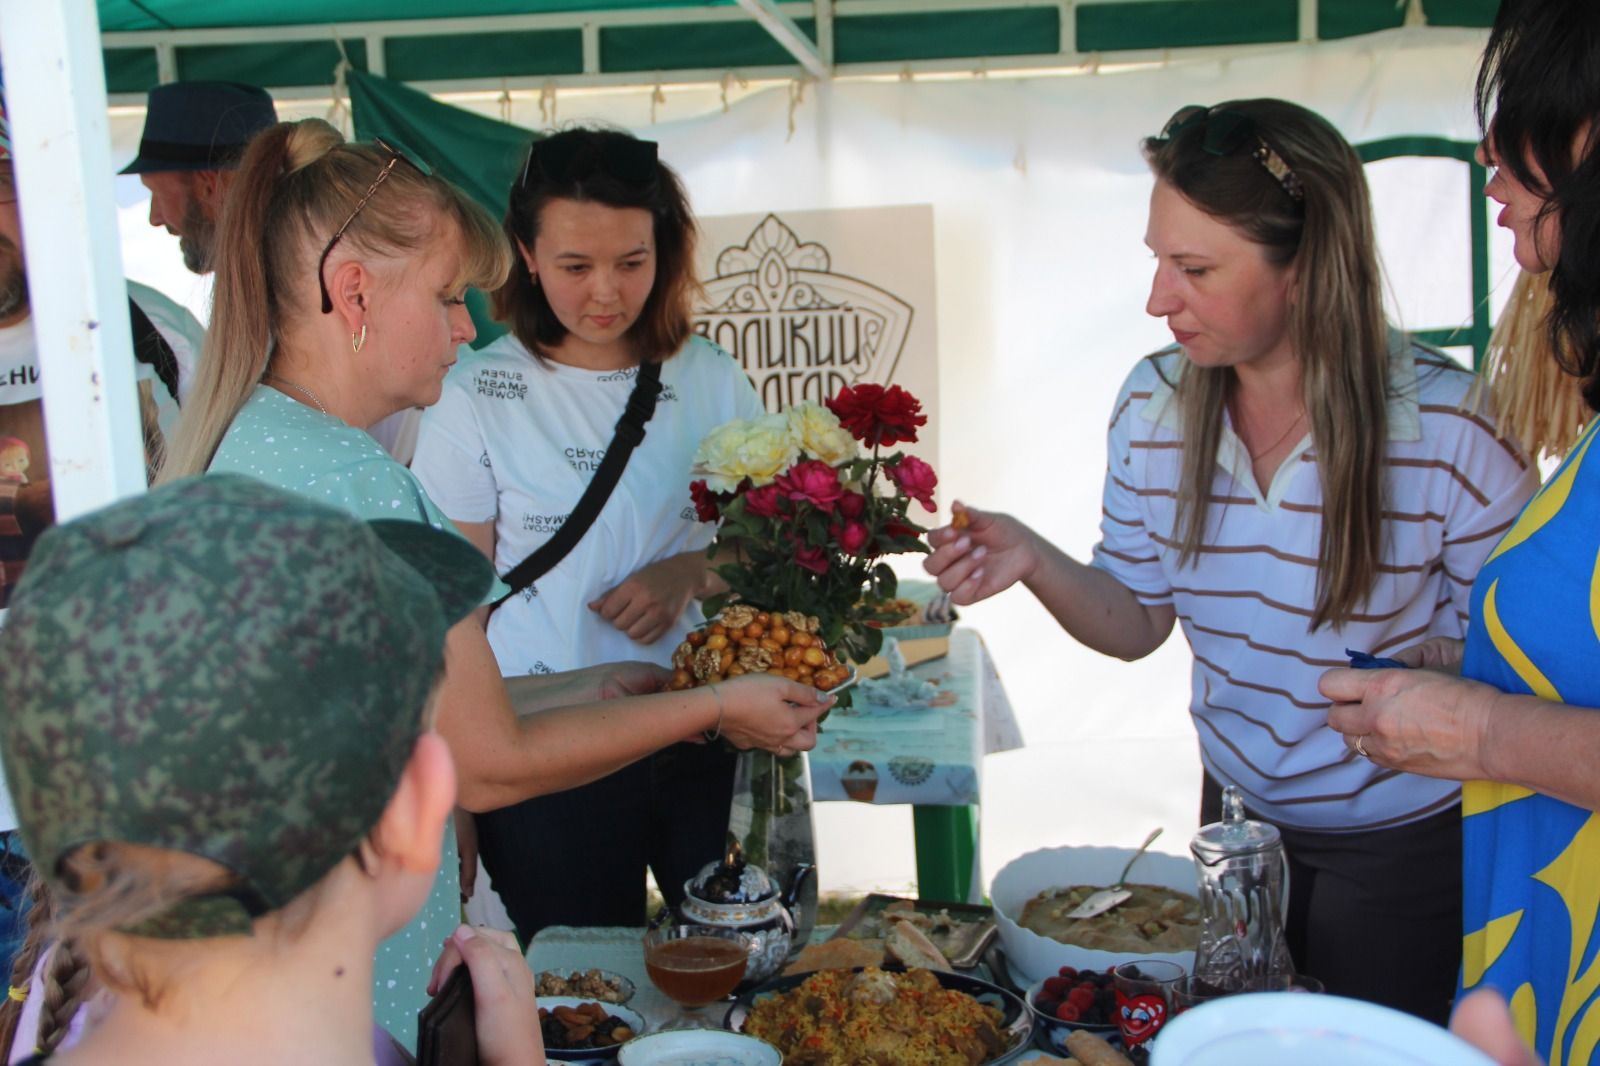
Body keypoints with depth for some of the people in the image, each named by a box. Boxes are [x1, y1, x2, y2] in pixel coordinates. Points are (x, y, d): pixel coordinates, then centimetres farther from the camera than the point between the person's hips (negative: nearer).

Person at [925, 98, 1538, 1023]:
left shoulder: (1446, 427, -22)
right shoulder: (1154, 403, -9)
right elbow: (1137, 619, -3)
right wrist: (1034, 561, -19)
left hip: (1409, 850, -4)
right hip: (1238, 818, 4)